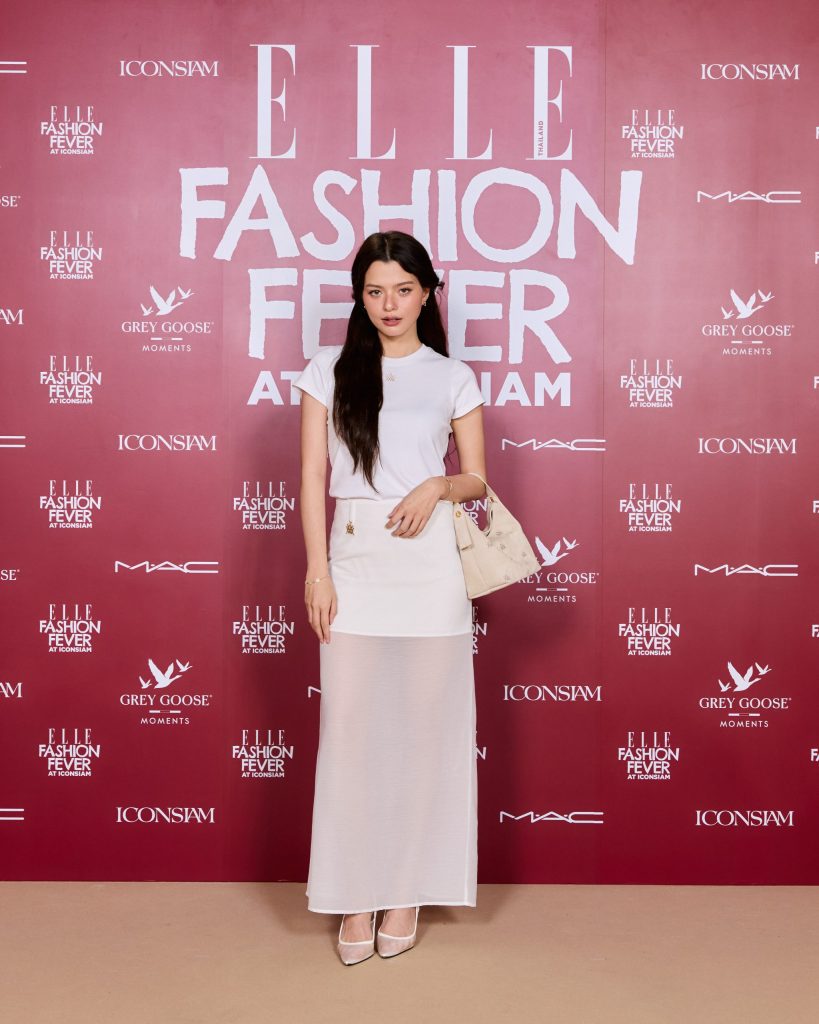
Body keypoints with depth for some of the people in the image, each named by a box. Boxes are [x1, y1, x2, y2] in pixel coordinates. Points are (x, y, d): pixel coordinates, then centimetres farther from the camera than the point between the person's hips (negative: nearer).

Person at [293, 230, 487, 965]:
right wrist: (316, 568, -3)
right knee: (351, 726, 2)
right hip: (353, 558, 1)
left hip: (428, 560, 0)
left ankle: (407, 891, 20)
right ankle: (357, 896, 16)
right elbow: (314, 476, 5)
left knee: (423, 725, 5)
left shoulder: (453, 378, 7)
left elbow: (478, 479, 9)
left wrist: (438, 487, -13)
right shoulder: (330, 371, 8)